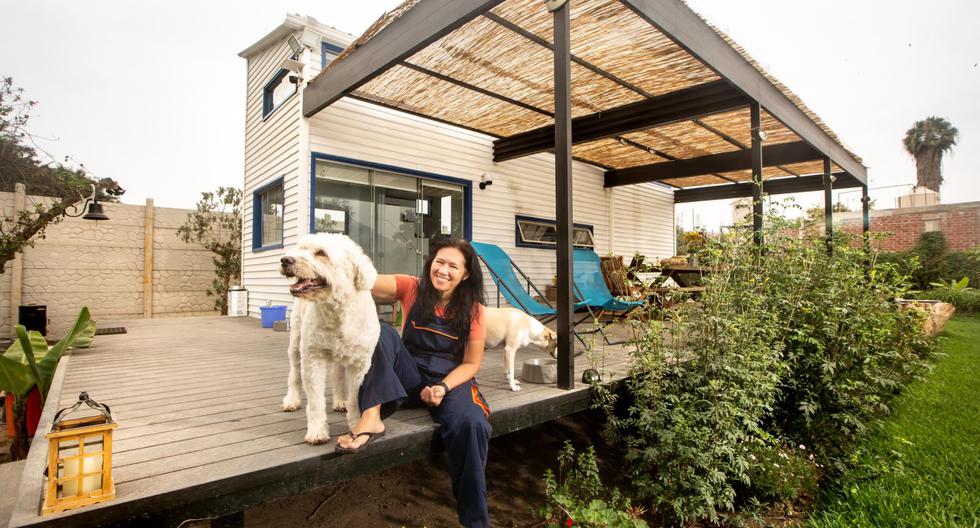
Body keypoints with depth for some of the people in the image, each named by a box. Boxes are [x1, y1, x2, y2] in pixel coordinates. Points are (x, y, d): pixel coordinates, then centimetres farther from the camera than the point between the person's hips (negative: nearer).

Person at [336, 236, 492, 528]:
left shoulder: (473, 309, -5)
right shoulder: (412, 288, -5)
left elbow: (471, 363, -2)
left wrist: (443, 388, -19)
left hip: (451, 379, -1)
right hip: (411, 376, 1)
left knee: (471, 423, -32)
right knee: (381, 332, -24)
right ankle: (371, 418, -38)